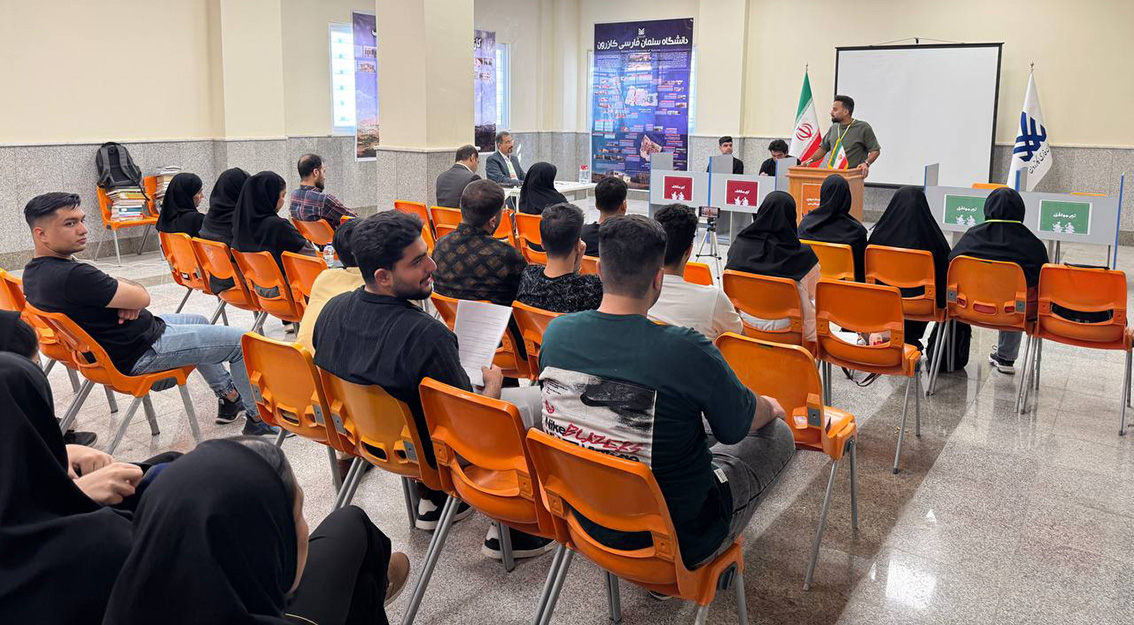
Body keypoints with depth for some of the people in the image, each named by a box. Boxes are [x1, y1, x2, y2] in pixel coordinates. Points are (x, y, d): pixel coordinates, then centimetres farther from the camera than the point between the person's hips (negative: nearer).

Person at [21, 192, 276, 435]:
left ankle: (230, 397, 39)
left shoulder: (34, 271, 1)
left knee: (199, 322, 30)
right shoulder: (71, 276, -33)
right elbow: (142, 297, -24)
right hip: (138, 355, -11)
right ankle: (260, 418, 13)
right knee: (242, 341, -3)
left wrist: (127, 297, -14)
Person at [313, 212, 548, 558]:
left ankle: (431, 499, 34)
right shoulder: (428, 335, -36)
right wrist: (493, 385, -2)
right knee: (536, 396, 9)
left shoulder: (332, 309, -13)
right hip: (437, 455, -7)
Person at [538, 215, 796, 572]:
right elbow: (743, 422, -9)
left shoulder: (557, 333, -13)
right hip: (679, 541, -5)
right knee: (778, 433, 15)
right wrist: (772, 407, 16)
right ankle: (721, 558, 28)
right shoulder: (688, 351, -29)